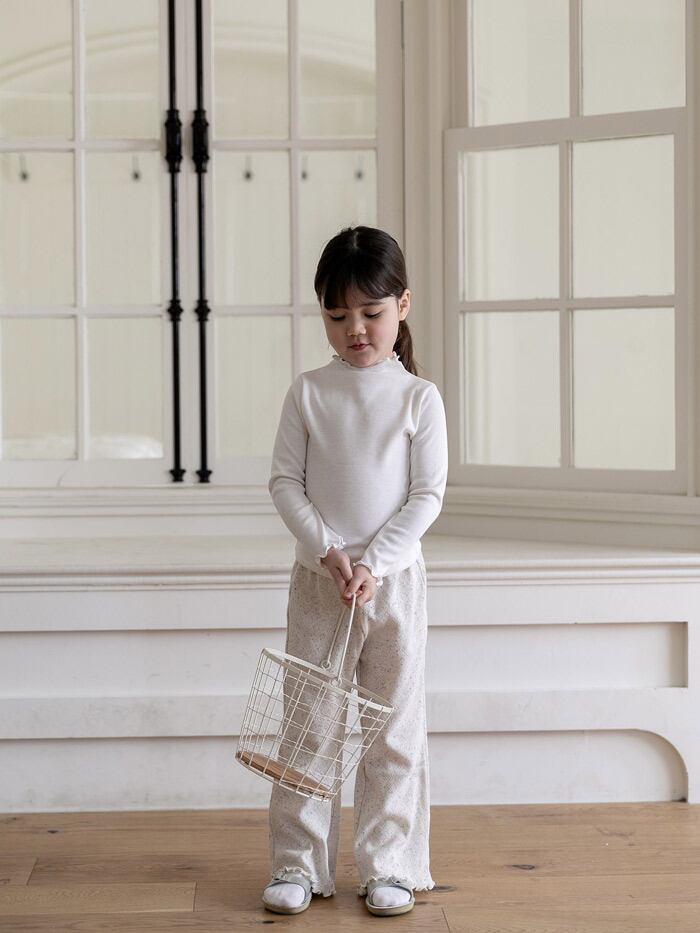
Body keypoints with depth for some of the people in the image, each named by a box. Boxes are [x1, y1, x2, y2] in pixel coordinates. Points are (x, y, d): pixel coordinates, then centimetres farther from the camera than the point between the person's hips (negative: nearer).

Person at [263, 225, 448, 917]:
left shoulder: (418, 397, -1)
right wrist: (327, 550, -14)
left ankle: (386, 866, 14)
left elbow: (428, 495, -5)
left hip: (394, 578, -1)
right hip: (318, 577, 1)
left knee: (394, 729, 4)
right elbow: (285, 481, 0)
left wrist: (373, 562, -14)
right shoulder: (307, 392, 2)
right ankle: (298, 864, 12)